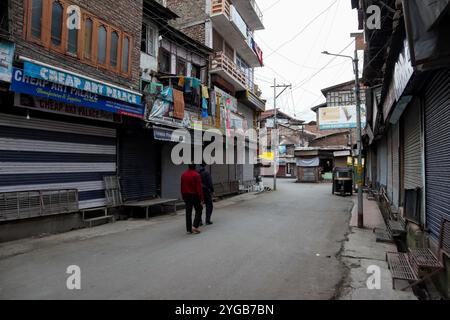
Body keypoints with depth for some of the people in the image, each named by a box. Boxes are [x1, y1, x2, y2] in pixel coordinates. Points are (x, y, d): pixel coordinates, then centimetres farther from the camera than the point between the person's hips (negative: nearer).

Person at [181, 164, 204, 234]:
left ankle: (189, 229, 12)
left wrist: (183, 197, 18)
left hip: (186, 196, 5)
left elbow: (182, 187, 10)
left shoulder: (183, 175, 6)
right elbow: (199, 188, -15)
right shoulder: (196, 175, -13)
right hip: (195, 196, -5)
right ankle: (195, 227, -2)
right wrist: (201, 199, -12)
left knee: (188, 213, 9)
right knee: (198, 211, 8)